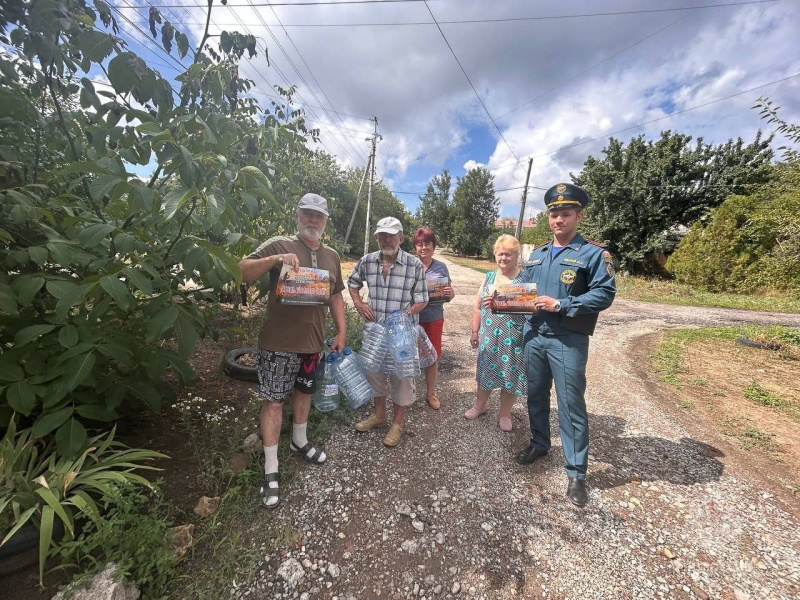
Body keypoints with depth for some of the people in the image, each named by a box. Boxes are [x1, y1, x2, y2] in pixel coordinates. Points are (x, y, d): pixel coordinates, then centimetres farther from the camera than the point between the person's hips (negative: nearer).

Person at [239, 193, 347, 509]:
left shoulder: (331, 255, 8)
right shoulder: (279, 245, -6)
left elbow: (336, 295, 13)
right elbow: (242, 272, -12)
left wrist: (341, 332, 8)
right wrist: (274, 259, -28)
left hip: (312, 341, 5)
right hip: (278, 342, -4)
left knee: (304, 391, 21)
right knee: (274, 400, 5)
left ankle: (299, 441, 45)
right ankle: (270, 469, 23)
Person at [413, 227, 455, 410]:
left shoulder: (441, 267, 3)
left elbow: (448, 294, 8)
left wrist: (451, 294, -14)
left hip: (434, 319, 2)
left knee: (432, 356, 13)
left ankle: (431, 393, 32)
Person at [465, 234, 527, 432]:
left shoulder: (525, 279, -5)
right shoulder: (488, 277, 7)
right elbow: (478, 306, 10)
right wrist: (475, 331, 7)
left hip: (514, 339, -3)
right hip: (489, 336, 4)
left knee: (510, 375, 9)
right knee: (486, 371, 16)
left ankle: (505, 414, 31)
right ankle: (480, 405, 39)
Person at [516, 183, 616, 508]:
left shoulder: (594, 253, -6)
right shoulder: (536, 254, 12)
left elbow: (604, 295, -13)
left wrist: (560, 305, -20)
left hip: (568, 341, -5)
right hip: (533, 335, 6)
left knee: (571, 405, 4)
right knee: (535, 395, 17)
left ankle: (576, 472, 21)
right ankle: (539, 444, 40)